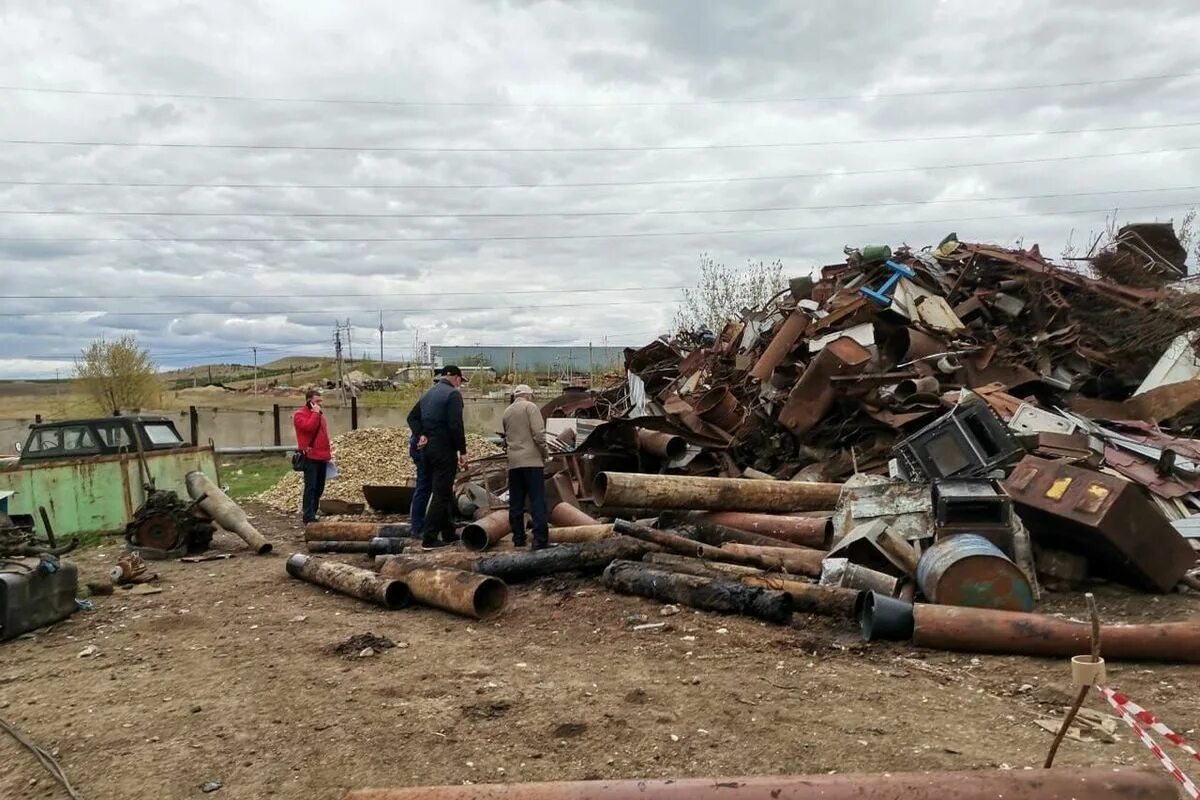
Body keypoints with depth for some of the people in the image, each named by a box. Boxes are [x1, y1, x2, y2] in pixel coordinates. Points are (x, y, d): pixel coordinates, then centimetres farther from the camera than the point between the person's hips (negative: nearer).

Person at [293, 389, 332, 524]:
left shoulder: (319, 414, 19)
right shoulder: (300, 414, -6)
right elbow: (309, 427, -25)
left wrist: (328, 453, 20)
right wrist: (315, 413, -16)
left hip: (322, 457, 8)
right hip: (310, 457, -8)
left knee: (319, 488, 10)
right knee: (311, 487, -9)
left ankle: (313, 513, 18)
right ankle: (308, 516, -8)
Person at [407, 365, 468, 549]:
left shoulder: (428, 394, 16)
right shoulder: (453, 394, -11)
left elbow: (412, 417, 12)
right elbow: (456, 425, -19)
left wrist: (421, 435, 0)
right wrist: (462, 451, -14)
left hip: (427, 449, 9)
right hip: (444, 451, -9)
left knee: (444, 492, 17)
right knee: (441, 494, -5)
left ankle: (449, 534, 25)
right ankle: (429, 538, -7)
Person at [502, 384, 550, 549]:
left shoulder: (506, 412, 16)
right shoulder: (530, 407, -3)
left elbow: (506, 436, 17)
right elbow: (539, 434, -12)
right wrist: (545, 453, 0)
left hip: (513, 462, 6)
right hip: (532, 460, -6)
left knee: (516, 503, 10)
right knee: (537, 501, -5)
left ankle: (518, 538, 15)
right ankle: (541, 540, -9)